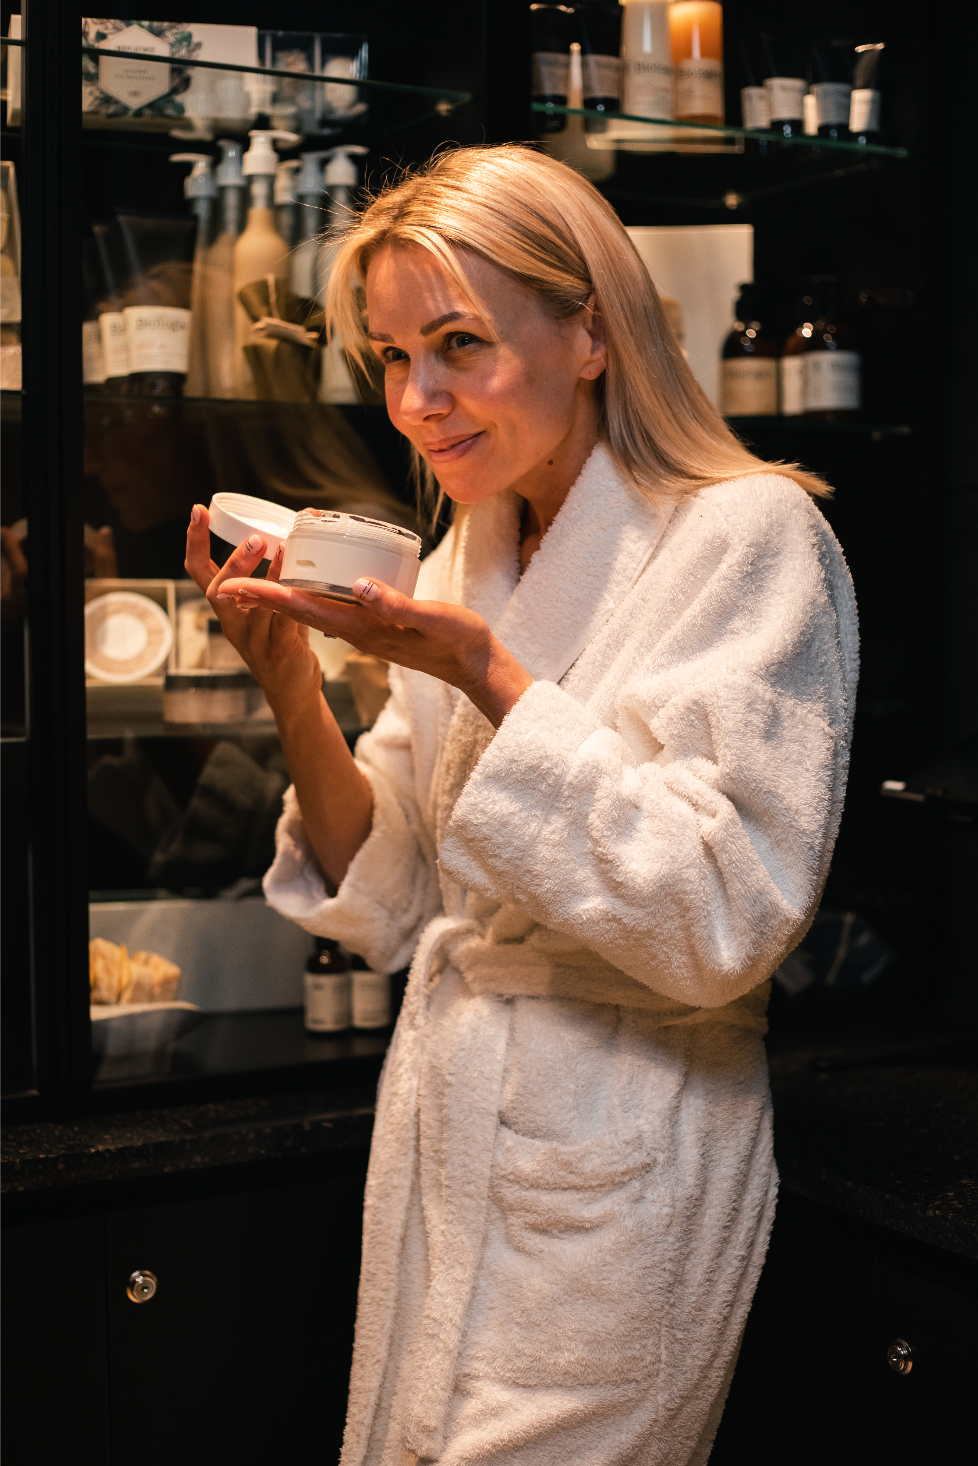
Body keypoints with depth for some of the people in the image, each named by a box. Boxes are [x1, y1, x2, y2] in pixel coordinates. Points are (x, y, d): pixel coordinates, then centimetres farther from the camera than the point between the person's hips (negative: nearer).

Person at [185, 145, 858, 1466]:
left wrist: (492, 677, -24)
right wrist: (294, 695, -9)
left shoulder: (750, 536, -13)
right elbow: (393, 910, 6)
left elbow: (722, 924, -22)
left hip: (614, 1180, -6)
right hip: (439, 1138, 7)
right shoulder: (467, 560, 7)